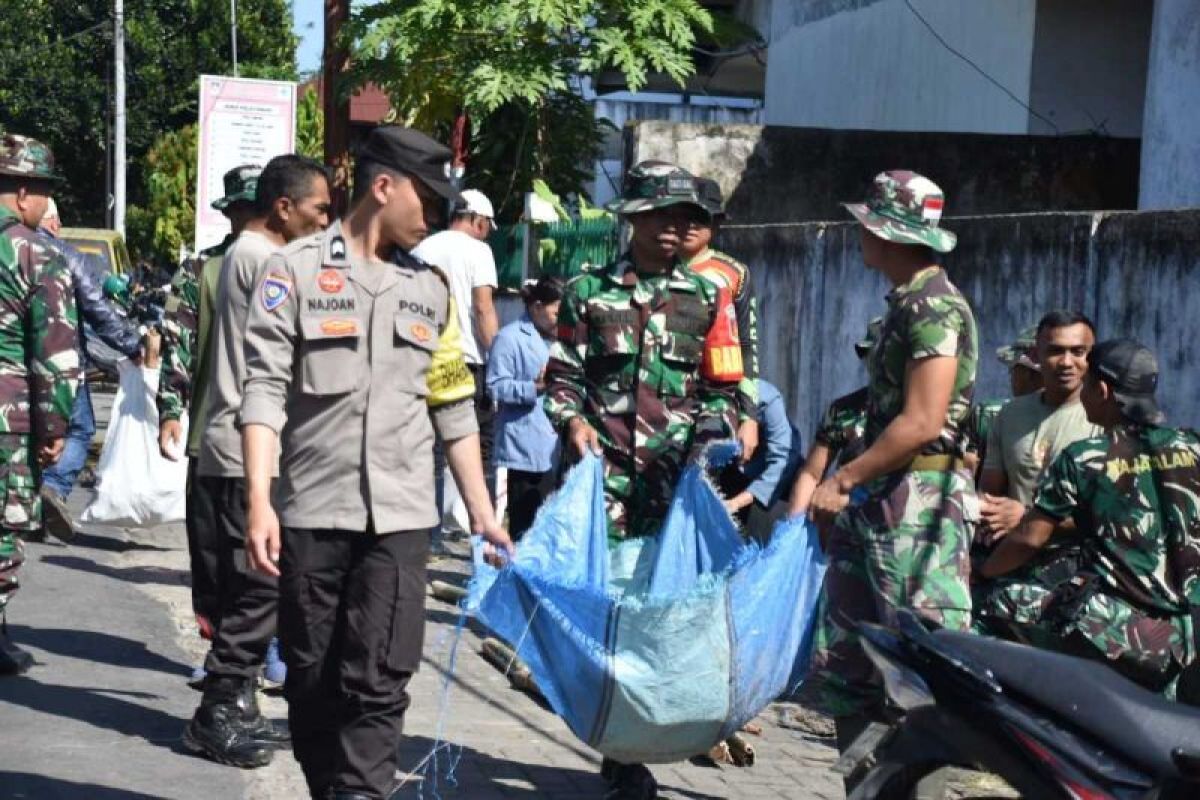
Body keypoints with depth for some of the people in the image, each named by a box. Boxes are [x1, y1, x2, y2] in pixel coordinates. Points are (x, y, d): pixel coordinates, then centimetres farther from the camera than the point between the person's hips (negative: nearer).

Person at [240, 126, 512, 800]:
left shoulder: (432, 288, 13)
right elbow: (266, 389, -6)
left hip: (401, 514, 2)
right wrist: (260, 501, -15)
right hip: (312, 509, -2)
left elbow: (453, 408, 16)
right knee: (313, 679, 9)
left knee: (379, 679, -7)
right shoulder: (296, 270, 0)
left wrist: (482, 511, 14)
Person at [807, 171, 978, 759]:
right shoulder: (906, 303, 18)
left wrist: (843, 480, -16)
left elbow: (922, 424, -21)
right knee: (841, 661, 12)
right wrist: (848, 488, 15)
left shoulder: (935, 306, -12)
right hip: (875, 502, 10)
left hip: (918, 504, -10)